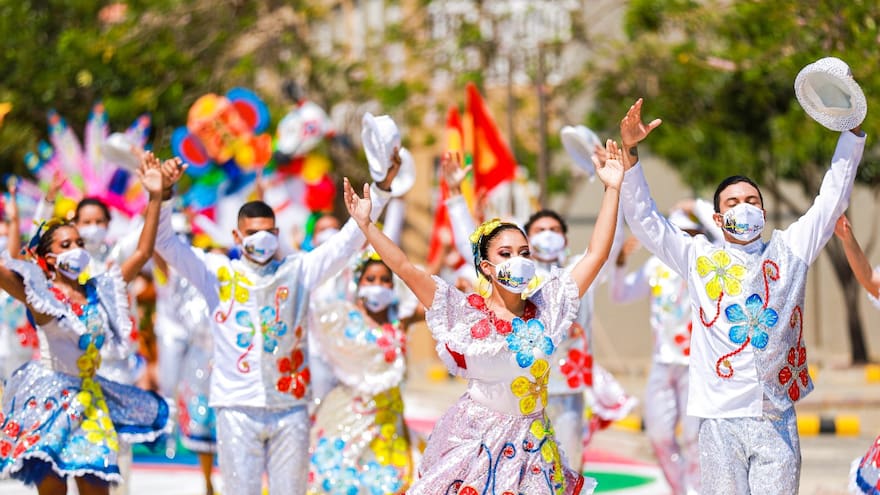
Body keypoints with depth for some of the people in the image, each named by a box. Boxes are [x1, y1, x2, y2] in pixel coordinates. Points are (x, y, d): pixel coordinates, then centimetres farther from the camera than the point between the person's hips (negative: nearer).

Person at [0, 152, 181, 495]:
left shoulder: (99, 292, 8)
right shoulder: (40, 295, -6)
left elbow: (142, 253, 9)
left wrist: (155, 198, 5)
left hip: (90, 399, 5)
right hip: (50, 399, -5)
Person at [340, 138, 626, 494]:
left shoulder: (545, 308, 2)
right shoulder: (465, 314, -4)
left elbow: (596, 255, 0)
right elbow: (405, 269, -9)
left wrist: (612, 189, -3)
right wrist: (366, 224, -16)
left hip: (532, 443, 2)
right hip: (475, 440, -2)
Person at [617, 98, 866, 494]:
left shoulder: (789, 250, 13)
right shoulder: (699, 258, 10)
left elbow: (832, 199, 12)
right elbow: (643, 219, 5)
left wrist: (851, 128, 6)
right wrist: (629, 153, -5)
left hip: (777, 418, 1)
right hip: (721, 417, -1)